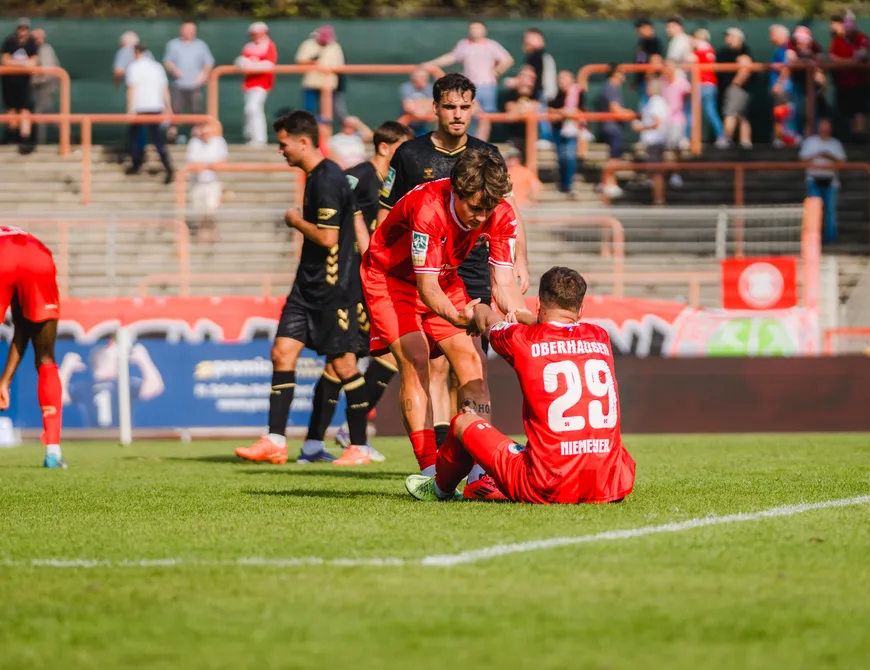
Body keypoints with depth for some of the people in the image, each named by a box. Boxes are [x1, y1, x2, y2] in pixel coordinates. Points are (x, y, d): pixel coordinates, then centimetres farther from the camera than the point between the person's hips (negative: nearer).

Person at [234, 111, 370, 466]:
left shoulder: (328, 180, -17)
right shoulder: (315, 177, 13)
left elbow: (327, 237, -21)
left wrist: (296, 221, -8)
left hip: (331, 288, -10)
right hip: (308, 284, 10)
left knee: (343, 363, -3)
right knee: (282, 352, 2)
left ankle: (359, 446, 6)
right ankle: (275, 442, 2)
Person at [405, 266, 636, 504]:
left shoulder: (522, 338, -1)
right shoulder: (600, 338, 9)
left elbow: (490, 320, 27)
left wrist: (481, 313, 52)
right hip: (611, 488, 3)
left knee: (464, 422, 18)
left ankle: (440, 489, 49)